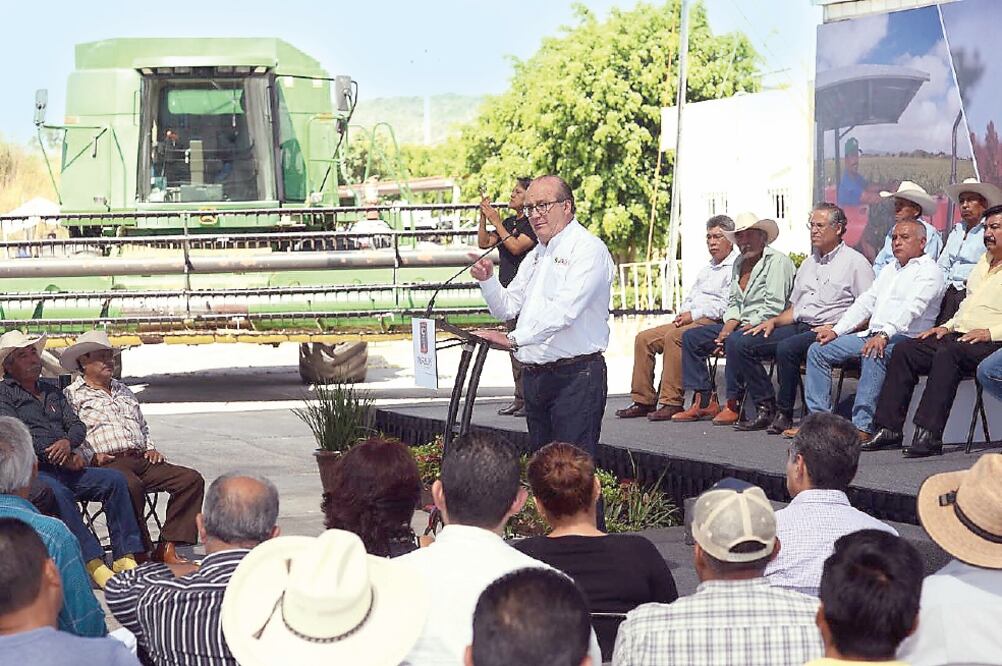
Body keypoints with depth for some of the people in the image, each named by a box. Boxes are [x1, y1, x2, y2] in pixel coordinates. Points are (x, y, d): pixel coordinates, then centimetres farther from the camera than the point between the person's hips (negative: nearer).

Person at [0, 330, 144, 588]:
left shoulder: (51, 390, 24)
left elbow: (77, 426, 17)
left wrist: (68, 443, -10)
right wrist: (66, 457, -12)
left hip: (66, 469, 6)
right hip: (34, 472, -6)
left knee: (115, 479, -16)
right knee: (58, 492, -37)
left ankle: (125, 556, -21)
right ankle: (94, 563, -40)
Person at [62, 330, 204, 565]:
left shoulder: (124, 391, 30)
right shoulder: (72, 395, 7)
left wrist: (151, 449, 17)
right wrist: (91, 456, -17)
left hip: (141, 458, 7)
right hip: (107, 463, -7)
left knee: (191, 479, -13)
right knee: (131, 485, -40)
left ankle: (167, 548, -19)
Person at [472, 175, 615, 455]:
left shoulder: (589, 249, -9)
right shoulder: (535, 256, 20)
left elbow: (564, 310, -22)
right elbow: (506, 308, 22)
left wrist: (513, 339, -30)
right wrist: (488, 280, 2)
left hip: (575, 376, -8)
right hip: (535, 376, 8)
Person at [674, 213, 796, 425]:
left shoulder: (777, 261, -9)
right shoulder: (739, 263, 18)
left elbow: (773, 308, -17)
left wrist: (748, 327, -19)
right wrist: (727, 328, -1)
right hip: (740, 325, 10)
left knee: (735, 342, -37)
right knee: (690, 337, 3)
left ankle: (734, 405, -27)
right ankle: (703, 401, -3)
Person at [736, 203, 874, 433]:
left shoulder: (855, 262, 0)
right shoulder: (809, 263, 24)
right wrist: (774, 321, 7)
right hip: (799, 327, 8)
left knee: (787, 348, -37)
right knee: (737, 341, -7)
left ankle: (785, 415, -21)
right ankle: (768, 407, -11)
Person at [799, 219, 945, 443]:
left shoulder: (928, 271, -2)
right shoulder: (889, 270, 27)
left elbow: (911, 308, -19)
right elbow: (865, 302, 23)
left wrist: (885, 334, -33)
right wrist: (836, 331, 9)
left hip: (902, 338, -9)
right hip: (871, 334, 9)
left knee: (873, 354, -40)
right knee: (817, 350, -1)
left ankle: (863, 427, -42)